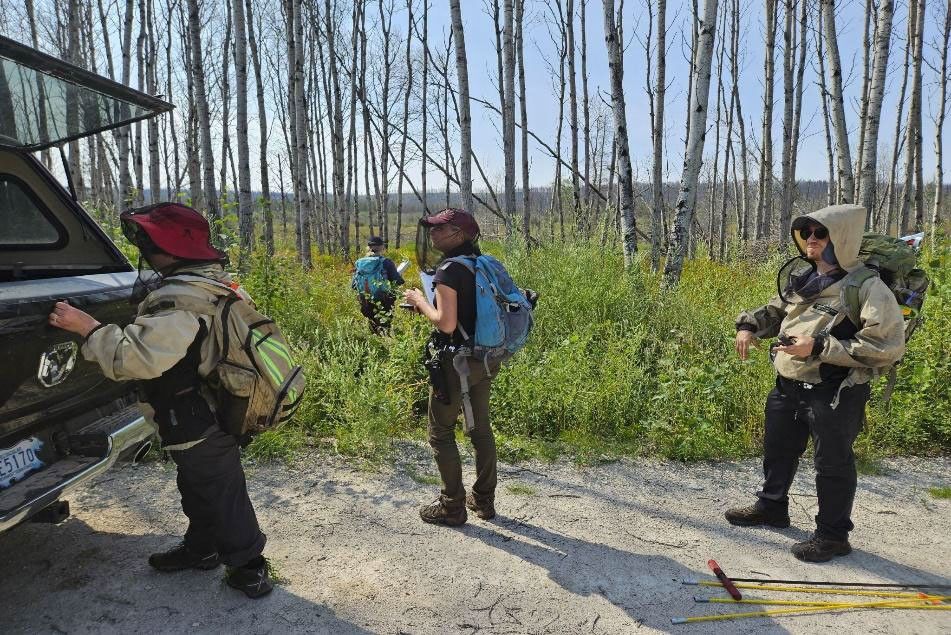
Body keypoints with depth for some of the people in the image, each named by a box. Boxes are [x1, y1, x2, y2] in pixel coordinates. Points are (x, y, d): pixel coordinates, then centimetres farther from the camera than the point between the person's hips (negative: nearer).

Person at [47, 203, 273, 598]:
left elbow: (135, 357, -36)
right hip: (215, 413, 10)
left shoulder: (178, 300, -30)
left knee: (222, 496, 7)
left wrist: (87, 327, -24)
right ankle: (200, 548, 44)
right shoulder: (215, 281, 3)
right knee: (199, 490, 25)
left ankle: (248, 568, 23)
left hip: (198, 426, -10)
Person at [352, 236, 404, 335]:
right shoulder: (386, 262, -13)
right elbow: (398, 282, -11)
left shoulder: (359, 263, 0)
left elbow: (353, 285, 6)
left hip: (366, 306, 4)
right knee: (383, 331, 5)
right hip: (383, 304, -4)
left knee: (374, 332, 17)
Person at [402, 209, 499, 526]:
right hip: (484, 360, 8)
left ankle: (452, 506, 15)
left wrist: (420, 301, -8)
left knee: (441, 433, 7)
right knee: (480, 428, 18)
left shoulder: (449, 269, -18)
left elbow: (447, 323, -23)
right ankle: (483, 500, 29)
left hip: (455, 362, -8)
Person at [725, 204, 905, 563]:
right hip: (788, 385, 8)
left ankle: (833, 535, 26)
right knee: (777, 449, 22)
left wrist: (820, 347, -28)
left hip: (835, 394, -7)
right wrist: (749, 326, 0)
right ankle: (771, 506, 44)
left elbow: (888, 347, -23)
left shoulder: (867, 288, -17)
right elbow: (775, 311, 22)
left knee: (832, 464, 7)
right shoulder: (801, 278, 5)